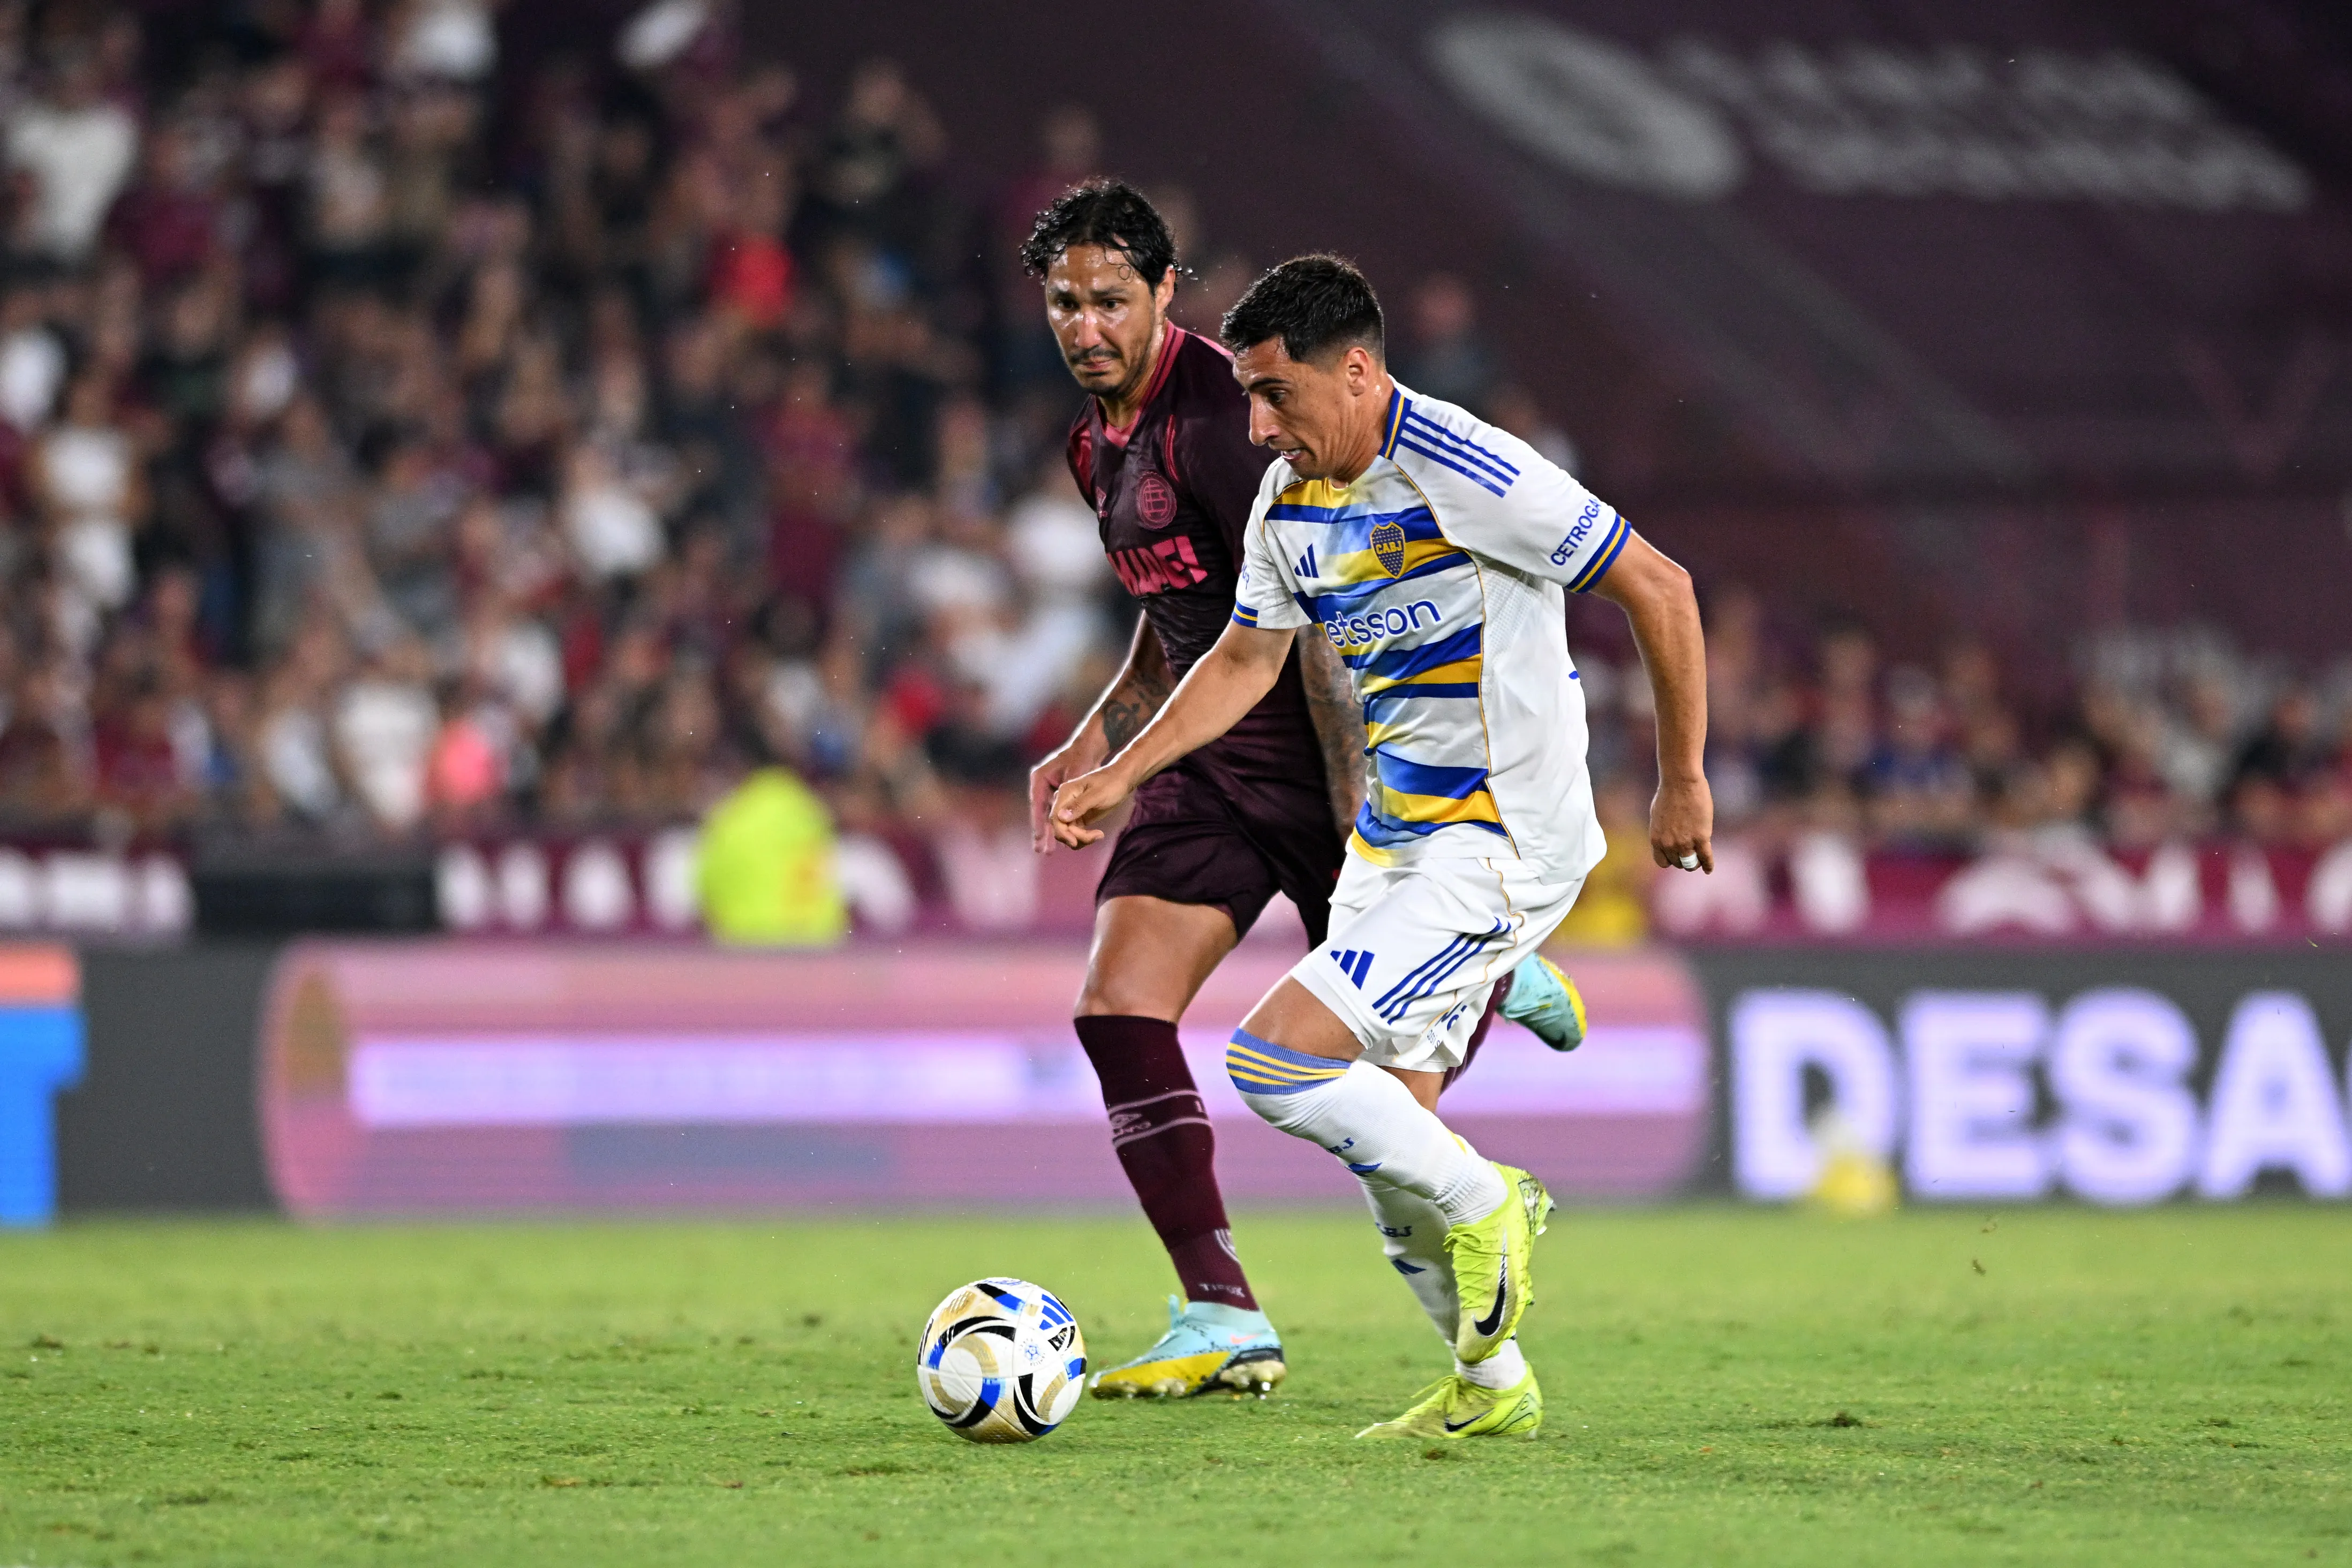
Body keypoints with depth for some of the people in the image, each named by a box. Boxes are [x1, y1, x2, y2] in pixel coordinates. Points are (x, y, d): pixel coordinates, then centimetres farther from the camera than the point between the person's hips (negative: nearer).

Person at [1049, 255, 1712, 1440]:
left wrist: (1683, 784, -6)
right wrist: (1118, 776, 10)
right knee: (1383, 1134, 10)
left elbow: (1657, 589, -13)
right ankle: (1489, 1389, 25)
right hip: (1390, 842, 9)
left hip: (1500, 849, -9)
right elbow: (1243, 663, 20)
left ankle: (1483, 1203, 2)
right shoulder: (1288, 504, 4)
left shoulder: (1464, 476, -20)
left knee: (1275, 1056, -19)